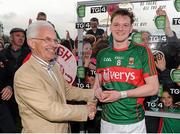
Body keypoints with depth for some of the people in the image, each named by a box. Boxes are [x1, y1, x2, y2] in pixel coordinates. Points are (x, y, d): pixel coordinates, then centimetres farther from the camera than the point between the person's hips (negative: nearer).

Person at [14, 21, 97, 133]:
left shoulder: (55, 66, 2)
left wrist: (94, 93, -2)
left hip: (63, 129, 8)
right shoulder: (24, 75, -24)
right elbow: (50, 111, -26)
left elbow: (68, 91, 10)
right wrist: (86, 110, -18)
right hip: (41, 130, -7)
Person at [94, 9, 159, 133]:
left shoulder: (142, 51, -7)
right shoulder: (102, 54, 4)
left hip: (133, 122, -3)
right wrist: (98, 90, -9)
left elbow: (153, 87, -9)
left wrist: (121, 94, -16)